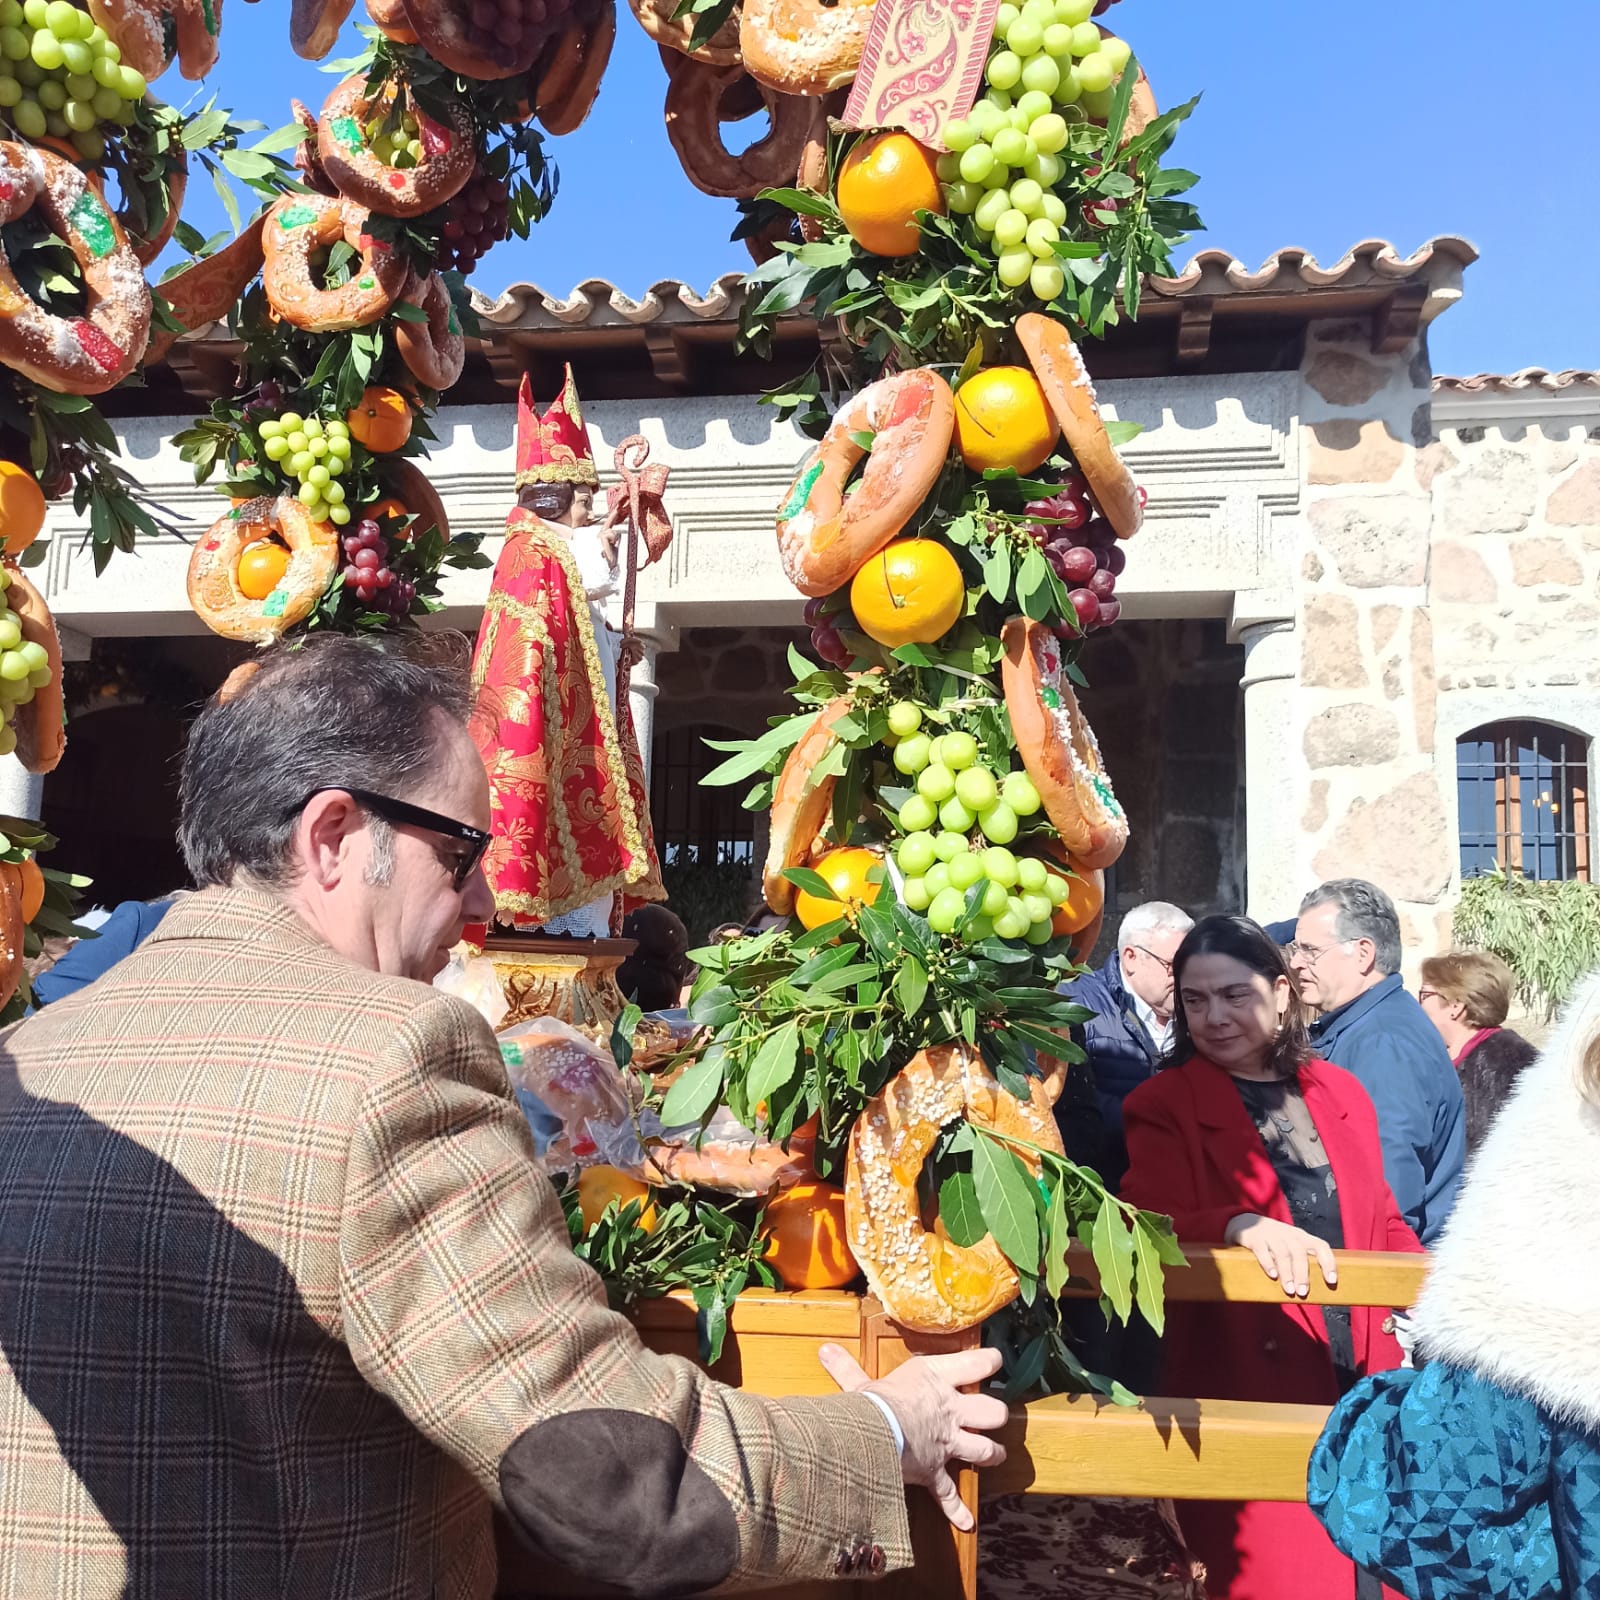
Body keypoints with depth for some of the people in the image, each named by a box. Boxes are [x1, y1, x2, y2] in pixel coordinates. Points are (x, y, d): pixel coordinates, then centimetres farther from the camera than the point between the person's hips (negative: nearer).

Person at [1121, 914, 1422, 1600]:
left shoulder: (1341, 1092, 11)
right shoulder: (1162, 1106, -2)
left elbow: (1379, 1224, 18)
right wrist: (1239, 1226, -31)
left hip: (1363, 1381, 4)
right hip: (1246, 1384, -4)